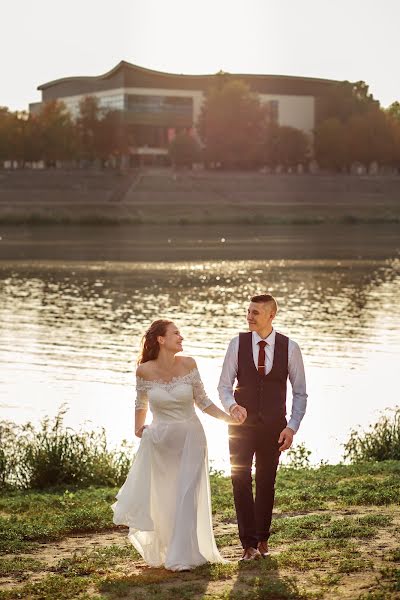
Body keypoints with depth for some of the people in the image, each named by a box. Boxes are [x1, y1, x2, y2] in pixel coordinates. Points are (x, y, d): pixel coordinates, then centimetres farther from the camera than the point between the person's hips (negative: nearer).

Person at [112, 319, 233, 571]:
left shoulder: (188, 364, -7)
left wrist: (228, 417, -11)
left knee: (186, 497, -5)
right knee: (159, 500, 11)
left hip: (190, 439, 0)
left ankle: (183, 556, 5)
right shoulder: (144, 370, -8)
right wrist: (138, 429, 6)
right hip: (159, 441, 1)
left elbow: (202, 401, 0)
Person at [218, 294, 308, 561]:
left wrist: (292, 427, -8)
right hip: (242, 423, 0)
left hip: (273, 426, 0)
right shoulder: (238, 344, -4)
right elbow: (224, 385, 1)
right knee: (241, 482, -6)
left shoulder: (289, 348, -6)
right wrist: (232, 406, -20)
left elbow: (300, 393, 1)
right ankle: (249, 543, 1)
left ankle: (262, 539, 25)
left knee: (266, 484, 10)